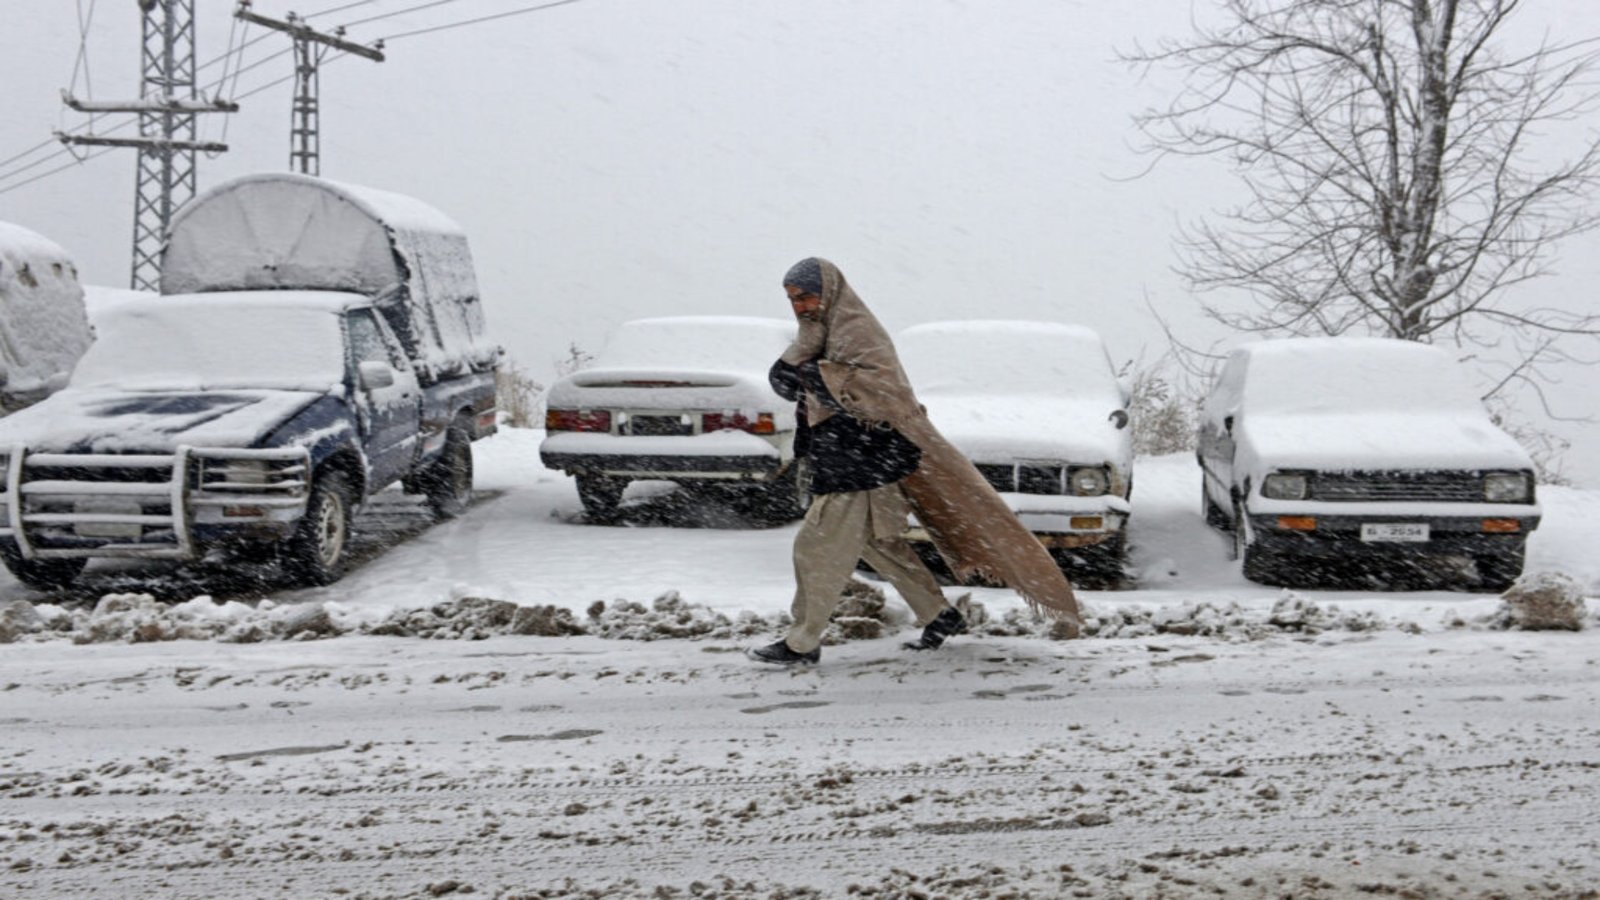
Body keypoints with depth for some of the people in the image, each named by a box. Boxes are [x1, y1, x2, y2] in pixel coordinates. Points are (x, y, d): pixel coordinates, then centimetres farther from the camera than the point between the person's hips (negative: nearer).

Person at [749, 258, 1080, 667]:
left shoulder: (856, 331, -16)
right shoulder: (821, 332, 15)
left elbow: (881, 386, -30)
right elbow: (783, 380, 11)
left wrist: (820, 378, -32)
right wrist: (805, 345, -4)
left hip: (862, 467, -10)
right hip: (844, 464, 10)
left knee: (818, 549, -5)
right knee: (879, 545, 17)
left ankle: (801, 643, 6)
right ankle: (940, 616, 28)